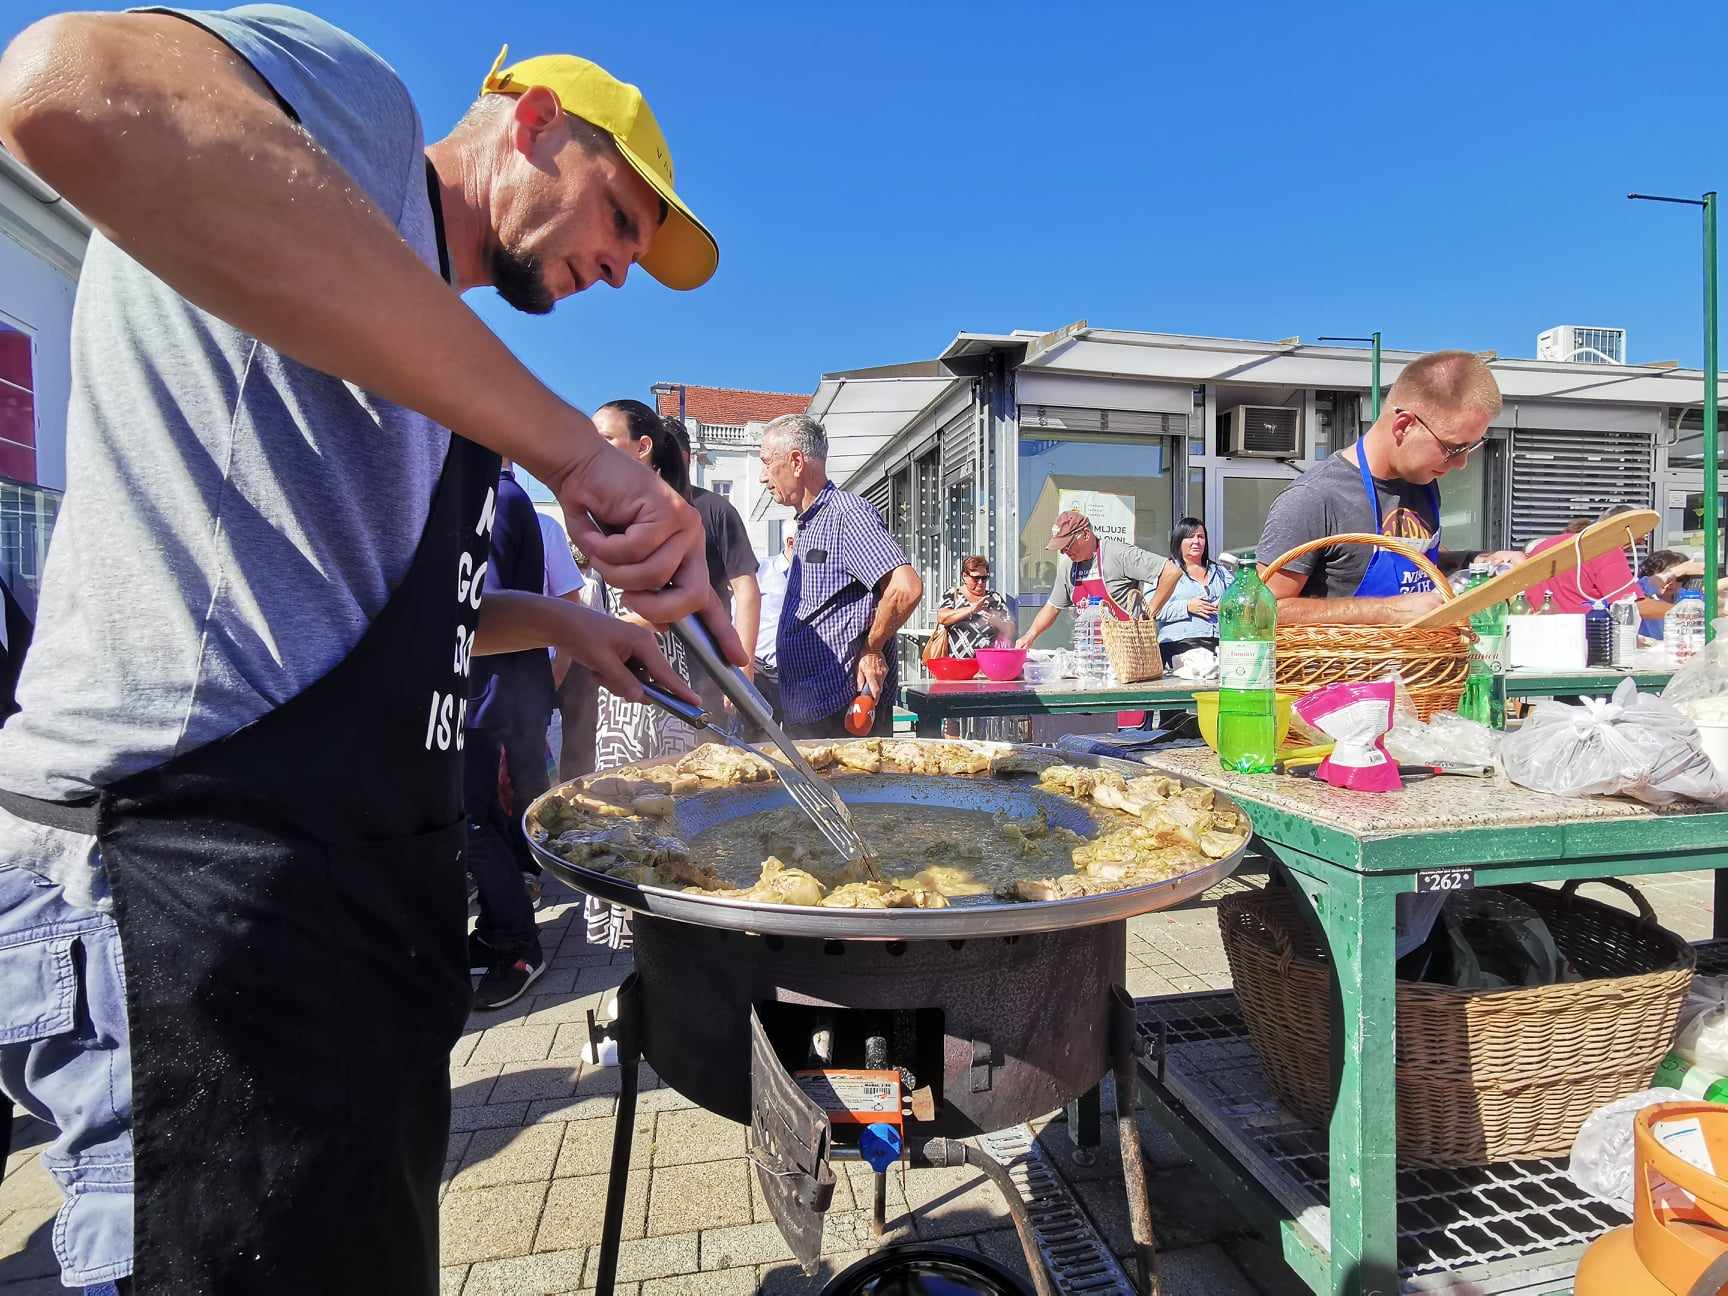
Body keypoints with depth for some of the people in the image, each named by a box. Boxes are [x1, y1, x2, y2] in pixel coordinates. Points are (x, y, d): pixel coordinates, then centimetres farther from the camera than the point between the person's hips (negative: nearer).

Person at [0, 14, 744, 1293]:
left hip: (370, 876, 10)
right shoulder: (351, 107, -3)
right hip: (206, 872, -10)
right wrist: (572, 448, -28)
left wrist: (560, 622, 18)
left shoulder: (438, 361, 22)